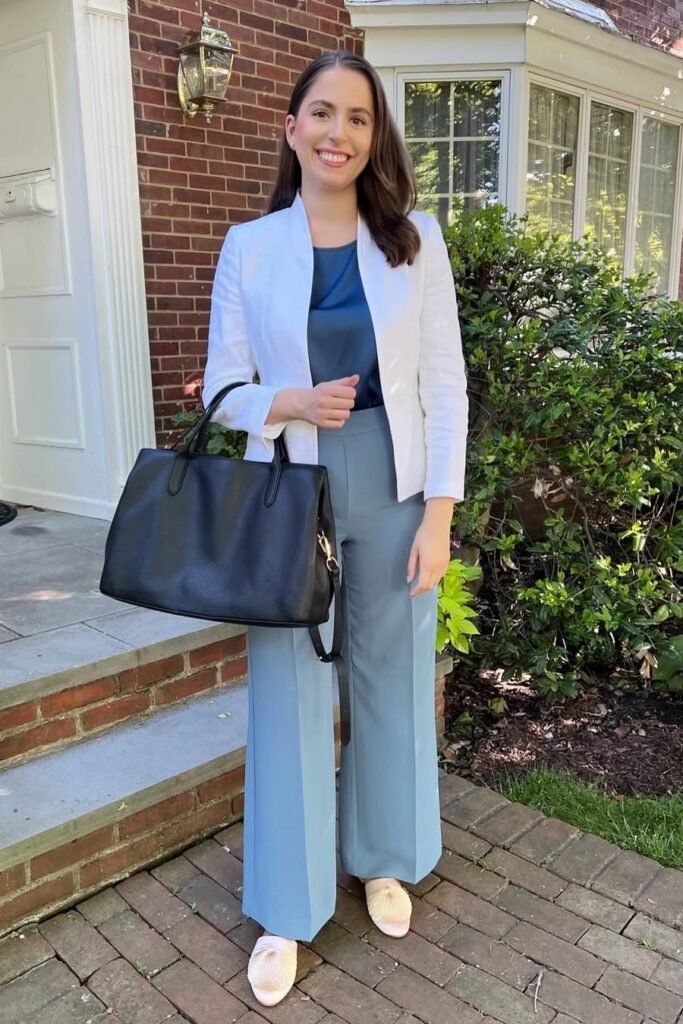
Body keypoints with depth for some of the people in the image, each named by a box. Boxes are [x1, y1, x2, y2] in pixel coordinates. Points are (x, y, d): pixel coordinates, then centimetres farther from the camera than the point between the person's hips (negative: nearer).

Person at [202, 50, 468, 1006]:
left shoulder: (415, 240, 1)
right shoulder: (249, 247, 1)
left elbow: (446, 388, -1)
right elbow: (223, 387, 3)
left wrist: (439, 513, -7)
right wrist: (294, 404, -18)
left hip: (394, 488, 1)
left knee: (393, 678, 13)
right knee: (288, 692, 5)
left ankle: (382, 861, 39)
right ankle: (287, 911, 26)